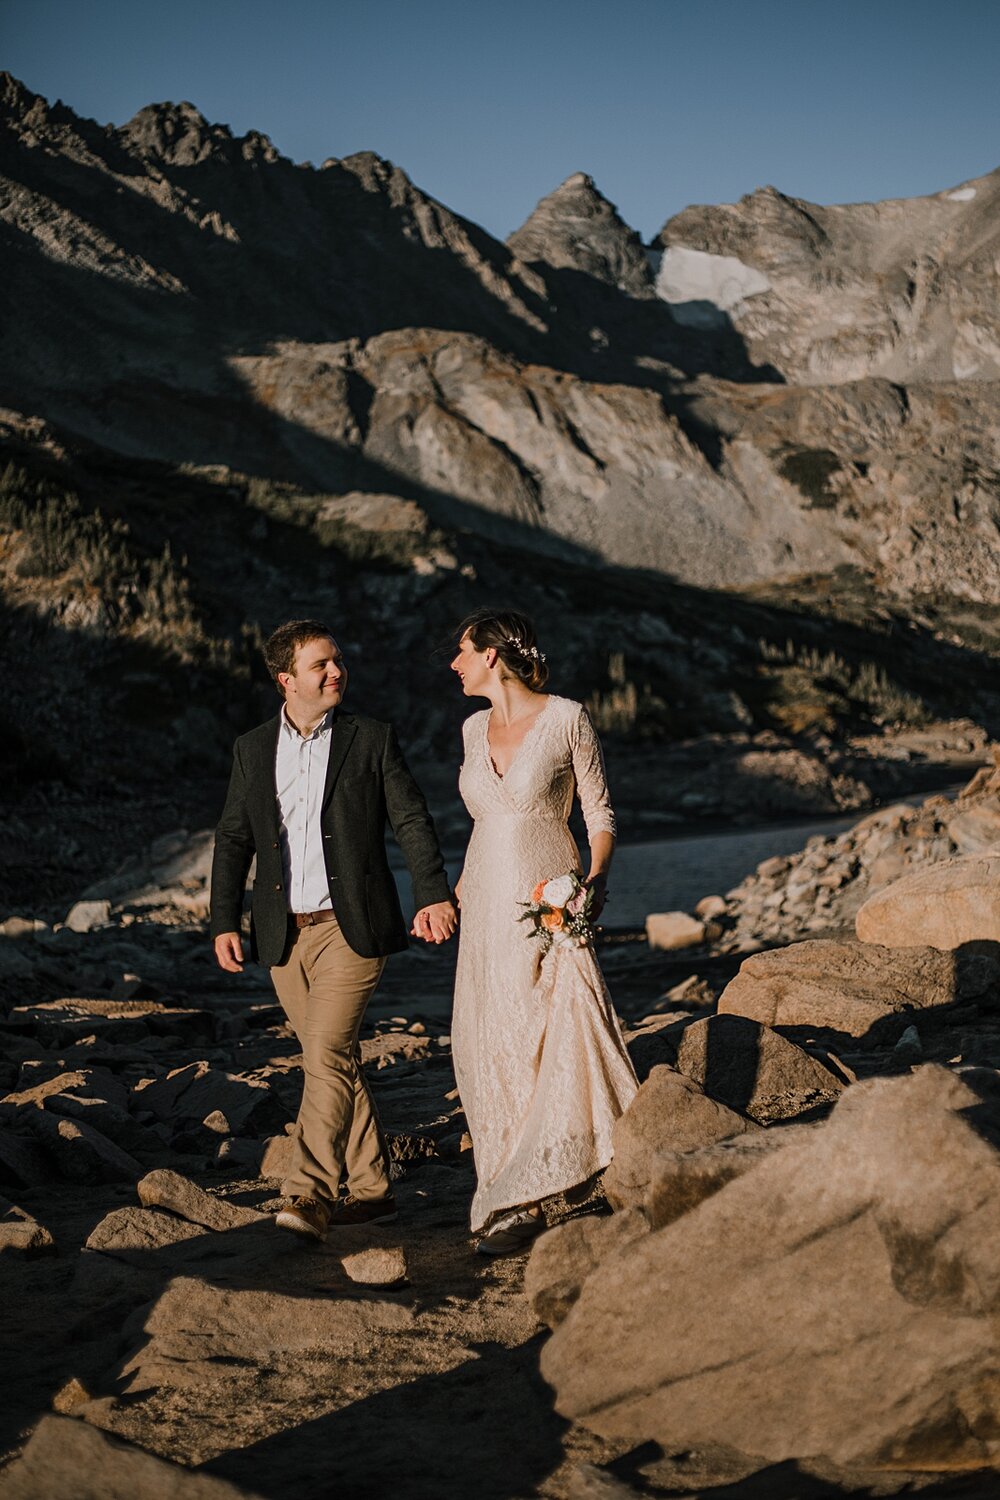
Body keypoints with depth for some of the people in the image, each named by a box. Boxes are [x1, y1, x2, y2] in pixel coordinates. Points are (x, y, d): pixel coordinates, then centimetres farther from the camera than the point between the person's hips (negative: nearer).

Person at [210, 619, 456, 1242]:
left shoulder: (372, 739, 1)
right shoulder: (253, 749, 10)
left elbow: (412, 821, 0)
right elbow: (233, 839, 12)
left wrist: (434, 895, -10)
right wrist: (225, 922, 4)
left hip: (351, 928, -4)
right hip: (285, 934, 4)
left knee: (327, 1056, -15)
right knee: (335, 1060, 10)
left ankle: (309, 1195, -18)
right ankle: (371, 1189, 20)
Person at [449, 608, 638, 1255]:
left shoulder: (567, 719, -7)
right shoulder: (475, 730, 10)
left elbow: (600, 815, -4)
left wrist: (595, 880, -18)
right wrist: (459, 885, 19)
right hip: (488, 909, 6)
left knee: (567, 1036, -12)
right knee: (494, 1049, 3)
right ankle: (517, 1202, 9)